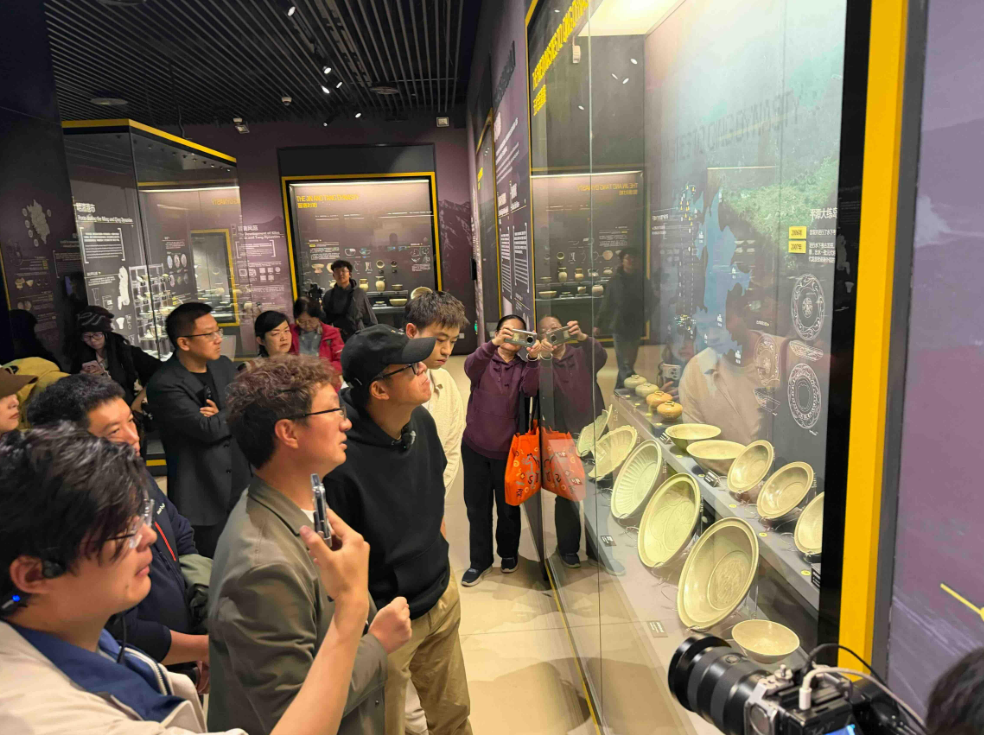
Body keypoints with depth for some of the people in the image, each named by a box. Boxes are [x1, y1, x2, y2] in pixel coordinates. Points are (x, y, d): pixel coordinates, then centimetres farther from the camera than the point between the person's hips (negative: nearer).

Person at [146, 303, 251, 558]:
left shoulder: (224, 366, 5)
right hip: (203, 497, -6)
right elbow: (208, 429, -22)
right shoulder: (164, 385, -17)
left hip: (242, 486, 6)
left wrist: (222, 418, -15)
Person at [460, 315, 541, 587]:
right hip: (475, 446, 0)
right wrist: (492, 344, -45)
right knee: (477, 507, 8)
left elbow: (531, 389, -20)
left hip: (507, 449, 0)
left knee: (508, 507, 12)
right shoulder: (484, 362, -2)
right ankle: (479, 561, 23)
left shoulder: (523, 368, 1)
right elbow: (470, 367, -27)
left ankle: (509, 553, 35)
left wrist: (533, 360, -38)